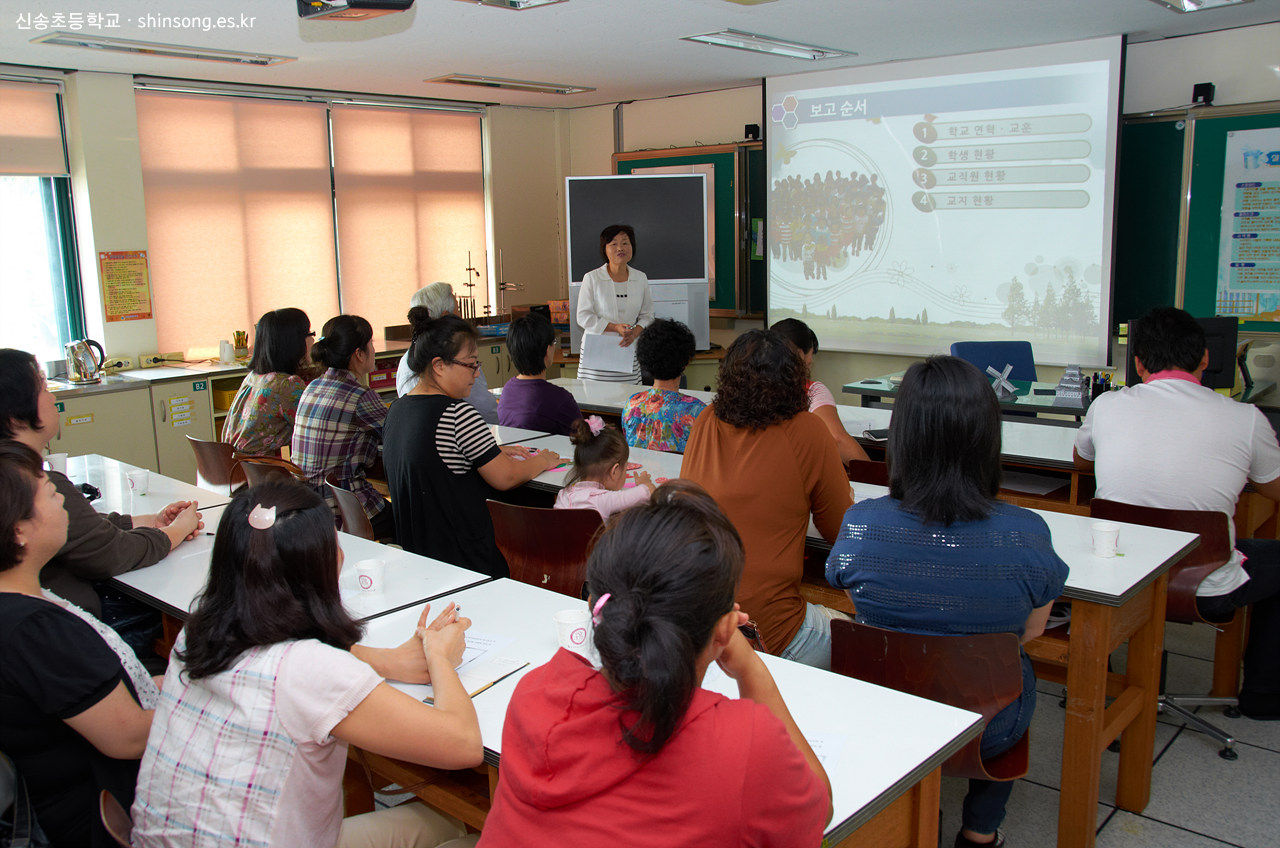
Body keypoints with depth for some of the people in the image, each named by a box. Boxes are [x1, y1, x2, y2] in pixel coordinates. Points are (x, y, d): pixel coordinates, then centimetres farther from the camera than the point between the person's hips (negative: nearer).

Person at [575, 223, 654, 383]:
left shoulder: (641, 279, 10)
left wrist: (635, 332, -8)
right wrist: (615, 328, -13)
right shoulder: (592, 278, -1)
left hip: (628, 351, 2)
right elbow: (583, 317, -4)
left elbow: (647, 315, 13)